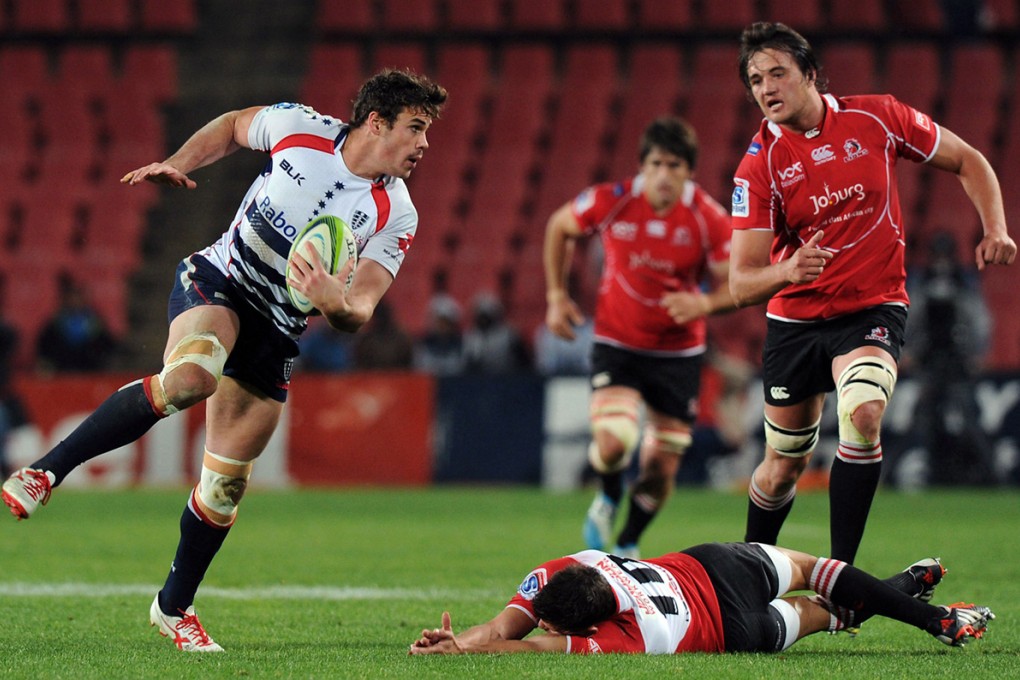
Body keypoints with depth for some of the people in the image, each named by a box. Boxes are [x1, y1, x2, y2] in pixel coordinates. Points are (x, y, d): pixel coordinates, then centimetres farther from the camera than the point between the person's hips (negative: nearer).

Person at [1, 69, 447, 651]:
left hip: (275, 334, 3)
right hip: (216, 282, -3)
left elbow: (361, 310, -17)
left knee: (227, 482, 2)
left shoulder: (397, 216, -11)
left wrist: (337, 304, -39)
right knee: (191, 378, -36)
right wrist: (178, 164, -3)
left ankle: (174, 607, 24)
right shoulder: (300, 129, -12)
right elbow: (232, 126, 10)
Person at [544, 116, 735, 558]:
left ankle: (627, 546, 30)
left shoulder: (709, 219, -15)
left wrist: (704, 304, -29)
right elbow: (559, 227, 5)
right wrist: (557, 296, 5)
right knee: (613, 443, -23)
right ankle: (608, 500, 13)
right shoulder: (611, 202, -15)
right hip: (616, 343, -1)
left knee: (661, 468, 3)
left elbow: (734, 287, -7)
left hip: (678, 351, 1)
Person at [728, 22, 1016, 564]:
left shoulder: (876, 118, -9)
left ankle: (841, 573, -23)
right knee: (784, 464, 8)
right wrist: (787, 270, -38)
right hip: (796, 317, 1)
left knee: (863, 413, -30)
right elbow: (741, 284, -16)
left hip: (873, 309, -1)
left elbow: (967, 161, 6)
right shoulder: (758, 166, -11)